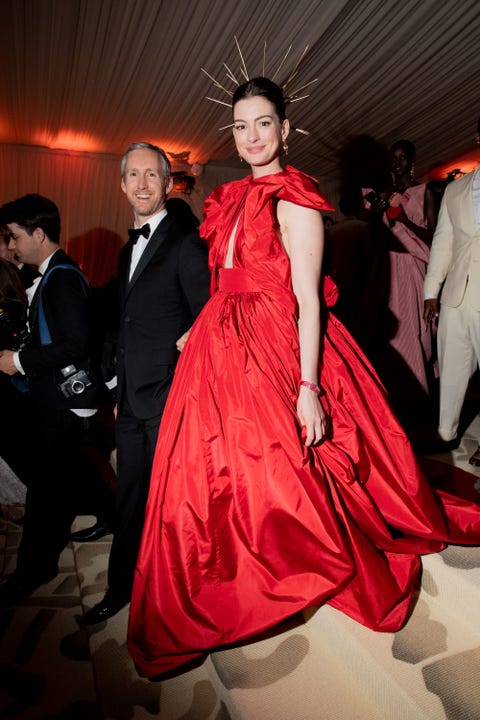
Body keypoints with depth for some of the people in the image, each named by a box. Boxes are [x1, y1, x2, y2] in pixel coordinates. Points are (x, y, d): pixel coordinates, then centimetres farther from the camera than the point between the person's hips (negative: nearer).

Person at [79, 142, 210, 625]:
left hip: (170, 396, -7)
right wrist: (119, 393, 18)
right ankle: (121, 588, 35)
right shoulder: (128, 251, 17)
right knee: (129, 499, 18)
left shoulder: (186, 243, -7)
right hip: (131, 400, 8)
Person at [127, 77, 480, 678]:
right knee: (215, 473, 14)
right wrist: (197, 333, 9)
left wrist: (308, 388, -20)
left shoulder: (294, 200, -8)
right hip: (223, 353, 8)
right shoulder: (233, 199, 15)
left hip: (277, 352, -7)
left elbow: (308, 300, -15)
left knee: (281, 472, 3)